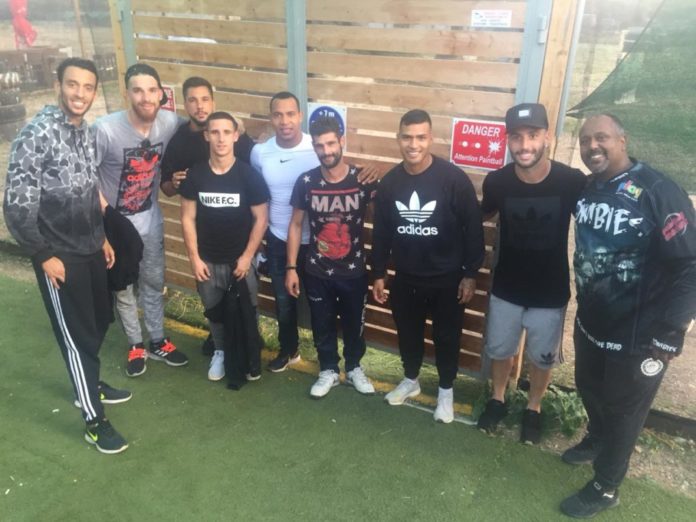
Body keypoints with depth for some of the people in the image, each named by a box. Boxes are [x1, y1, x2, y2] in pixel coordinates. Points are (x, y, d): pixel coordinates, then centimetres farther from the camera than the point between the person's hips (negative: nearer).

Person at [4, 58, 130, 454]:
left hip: (90, 249, 8)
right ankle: (94, 421, 14)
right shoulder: (37, 135, -19)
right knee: (77, 334, 1)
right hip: (59, 255, -8)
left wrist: (102, 238, 17)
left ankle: (89, 383, 43)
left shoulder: (86, 131, 6)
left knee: (99, 321, 19)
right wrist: (44, 255, -16)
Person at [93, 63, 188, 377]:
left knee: (154, 283, 16)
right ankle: (135, 346, 32)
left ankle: (157, 342, 35)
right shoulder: (105, 128, -26)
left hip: (150, 219, 4)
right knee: (124, 289, 12)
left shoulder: (171, 123, -13)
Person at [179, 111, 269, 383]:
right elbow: (188, 218, -2)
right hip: (208, 260, 2)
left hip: (240, 259, -2)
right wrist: (194, 257, -5)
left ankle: (251, 357, 33)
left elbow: (261, 219, -8)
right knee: (214, 312, 18)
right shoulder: (195, 175, -7)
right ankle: (221, 352, 41)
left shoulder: (250, 176, -13)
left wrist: (247, 256, -11)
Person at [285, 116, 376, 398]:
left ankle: (354, 368, 41)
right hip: (317, 272, 1)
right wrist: (291, 267, -1)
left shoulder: (363, 179, -13)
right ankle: (328, 371, 38)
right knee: (322, 325, 16)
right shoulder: (306, 182, -9)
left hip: (354, 271, 0)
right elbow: (295, 225, 0)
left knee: (354, 324, 17)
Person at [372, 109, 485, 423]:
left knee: (446, 337, 13)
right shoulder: (389, 182, -4)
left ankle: (446, 391, 35)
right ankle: (410, 381, 44)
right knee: (408, 333, 20)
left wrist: (470, 273, -9)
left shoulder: (454, 179, -16)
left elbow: (473, 229, -10)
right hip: (405, 278, 3)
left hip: (447, 279, -3)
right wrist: (379, 274, 6)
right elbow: (380, 232, 4)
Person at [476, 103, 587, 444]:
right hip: (506, 289, 2)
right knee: (499, 350, 19)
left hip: (551, 292, -1)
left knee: (542, 357, 18)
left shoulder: (573, 182, -20)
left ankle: (533, 408, 43)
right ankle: (498, 399, 45)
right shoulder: (497, 181, -15)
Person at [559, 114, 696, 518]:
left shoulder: (660, 193, -21)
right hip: (590, 321, 7)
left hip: (638, 334, -6)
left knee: (623, 409, 12)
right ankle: (597, 439, 56)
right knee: (589, 387, 26)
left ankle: (606, 487, 33)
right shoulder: (587, 189, 0)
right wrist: (582, 304, 12)